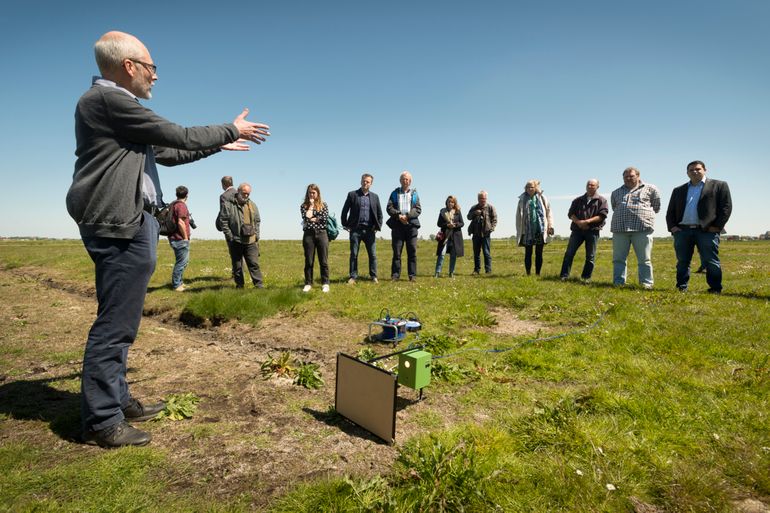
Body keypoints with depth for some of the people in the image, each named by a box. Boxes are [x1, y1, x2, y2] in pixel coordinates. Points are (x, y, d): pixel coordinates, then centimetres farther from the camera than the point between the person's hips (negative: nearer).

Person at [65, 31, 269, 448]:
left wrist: (219, 145, 26)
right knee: (115, 324, -5)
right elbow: (178, 136, -12)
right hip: (121, 225, -11)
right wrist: (230, 129, 2)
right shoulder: (108, 99, -11)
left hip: (127, 223, 11)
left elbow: (166, 152, 24)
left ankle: (117, 400, 27)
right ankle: (101, 421, 6)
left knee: (119, 322, 15)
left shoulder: (112, 102, 20)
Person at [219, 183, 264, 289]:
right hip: (235, 241, -2)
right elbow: (223, 221, -4)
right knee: (237, 266, 7)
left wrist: (256, 235, 8)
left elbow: (257, 221, 17)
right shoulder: (229, 205, -3)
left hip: (250, 241, 3)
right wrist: (229, 235, -9)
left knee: (254, 264, 0)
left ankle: (259, 285, 4)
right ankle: (239, 286, 18)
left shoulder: (252, 205, 12)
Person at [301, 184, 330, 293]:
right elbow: (306, 217, -10)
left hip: (321, 234, 0)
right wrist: (311, 205, -3)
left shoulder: (323, 204, 8)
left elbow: (325, 218, -7)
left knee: (323, 260, 1)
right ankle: (308, 283, 12)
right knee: (309, 261, 4)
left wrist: (312, 219, -6)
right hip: (308, 234, 1)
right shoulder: (304, 205, 8)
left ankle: (325, 283, 8)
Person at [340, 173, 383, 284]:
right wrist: (346, 225, 1)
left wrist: (378, 226, 6)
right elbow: (344, 211, 6)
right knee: (353, 254, 2)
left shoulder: (375, 197, 11)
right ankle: (353, 276, 9)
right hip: (355, 229, -2)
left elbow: (379, 213, 16)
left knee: (373, 254, 3)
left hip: (370, 229, 2)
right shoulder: (352, 194, 4)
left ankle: (373, 276, 13)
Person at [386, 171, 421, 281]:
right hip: (397, 225, 0)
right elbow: (389, 208, 4)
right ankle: (395, 275, 4)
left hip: (411, 224, 0)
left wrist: (407, 216, -12)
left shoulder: (414, 194, 15)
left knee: (412, 251, 0)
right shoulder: (395, 193, 14)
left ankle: (412, 275, 4)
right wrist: (398, 215, -13)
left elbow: (418, 209, 4)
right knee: (397, 251, -1)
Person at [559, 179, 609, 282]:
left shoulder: (602, 200, 5)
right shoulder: (578, 200, 15)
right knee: (569, 253, -5)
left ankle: (586, 277, 13)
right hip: (577, 229, 2)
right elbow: (571, 213, 7)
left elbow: (602, 215, -7)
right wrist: (578, 222, -12)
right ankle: (564, 275, -3)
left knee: (590, 256, 3)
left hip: (592, 231, -2)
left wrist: (588, 221, -17)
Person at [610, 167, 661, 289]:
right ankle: (618, 282, 9)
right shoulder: (616, 192, 19)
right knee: (618, 258, 3)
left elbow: (656, 207, 15)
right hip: (619, 228, 3)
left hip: (642, 228, -3)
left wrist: (646, 214, 18)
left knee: (644, 259, 0)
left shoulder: (650, 189, 9)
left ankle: (646, 283, 7)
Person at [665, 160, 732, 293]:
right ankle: (681, 288, 13)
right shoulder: (679, 190, 19)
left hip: (707, 231, -3)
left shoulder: (719, 185, 9)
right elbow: (670, 211, 17)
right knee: (682, 262, 6)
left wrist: (717, 226, -8)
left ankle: (715, 289, 7)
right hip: (682, 231, 3)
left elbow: (726, 207, 1)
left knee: (711, 262, -2)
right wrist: (672, 226, 2)